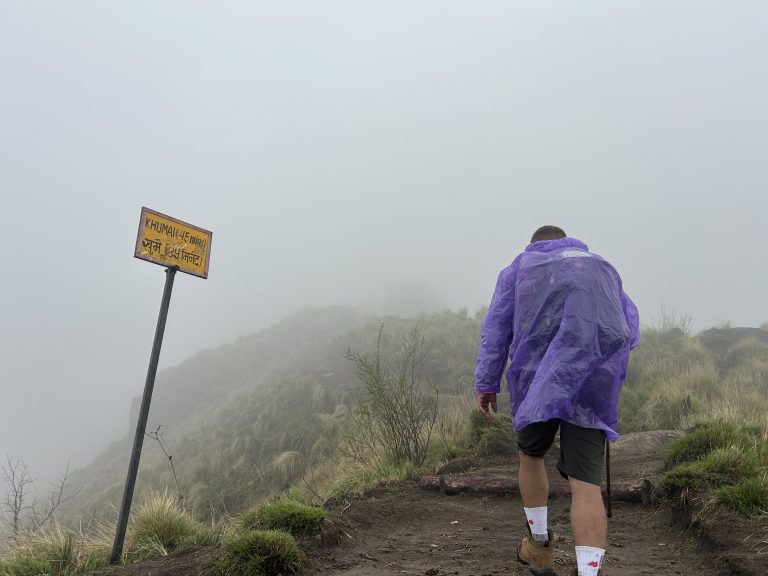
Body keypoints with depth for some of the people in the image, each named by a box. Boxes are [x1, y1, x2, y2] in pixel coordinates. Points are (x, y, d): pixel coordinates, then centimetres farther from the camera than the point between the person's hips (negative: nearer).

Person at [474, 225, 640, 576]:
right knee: (586, 483, -3)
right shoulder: (603, 268, 24)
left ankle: (539, 545, 32)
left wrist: (486, 383, 4)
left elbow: (495, 328, 6)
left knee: (531, 455, 23)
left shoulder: (519, 267, 17)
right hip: (594, 385, 1)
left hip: (538, 378, -1)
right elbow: (630, 331, 17)